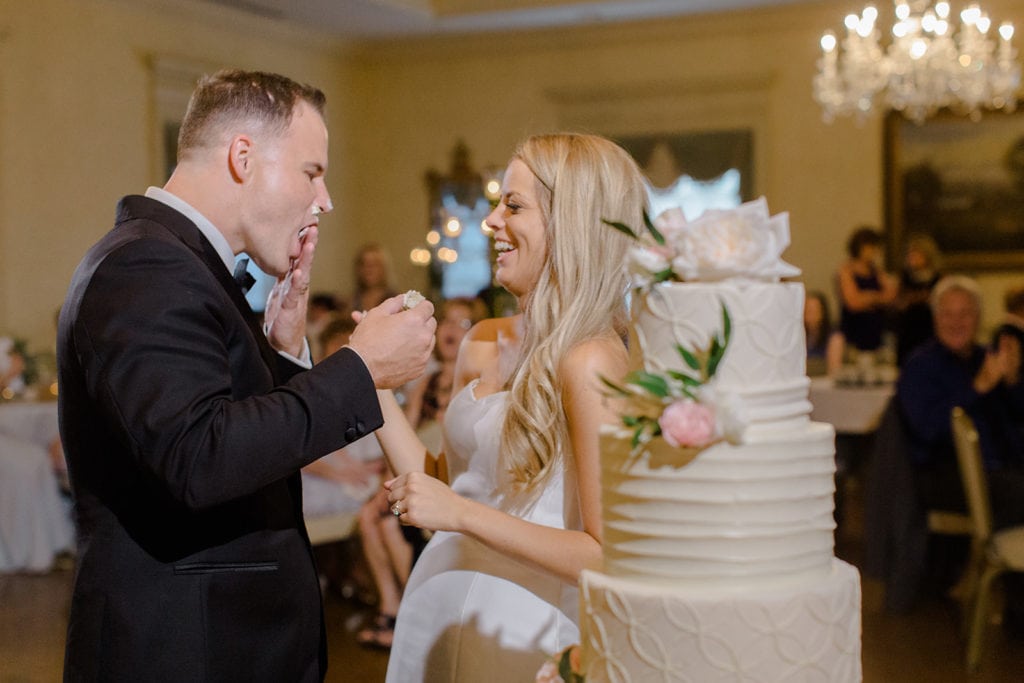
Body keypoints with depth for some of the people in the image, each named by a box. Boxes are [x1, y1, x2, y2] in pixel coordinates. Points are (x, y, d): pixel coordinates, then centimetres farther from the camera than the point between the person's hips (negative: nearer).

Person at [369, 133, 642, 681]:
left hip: (519, 630, -7)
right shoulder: (483, 344, 4)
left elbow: (606, 556, -20)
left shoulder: (590, 362, -18)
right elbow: (442, 485, 6)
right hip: (440, 611, 7)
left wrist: (462, 513, -21)